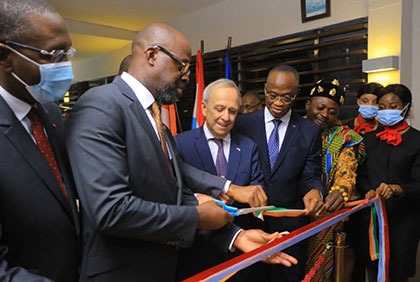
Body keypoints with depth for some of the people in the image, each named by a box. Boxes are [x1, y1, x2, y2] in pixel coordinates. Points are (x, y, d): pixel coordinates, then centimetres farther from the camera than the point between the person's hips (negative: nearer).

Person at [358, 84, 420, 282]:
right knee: (371, 265, 13)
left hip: (403, 216, -3)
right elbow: (362, 174, 8)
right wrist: (369, 191, -11)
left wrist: (396, 189, -28)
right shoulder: (370, 138, 7)